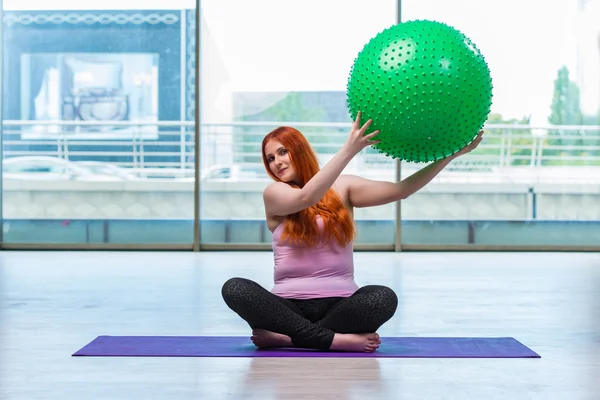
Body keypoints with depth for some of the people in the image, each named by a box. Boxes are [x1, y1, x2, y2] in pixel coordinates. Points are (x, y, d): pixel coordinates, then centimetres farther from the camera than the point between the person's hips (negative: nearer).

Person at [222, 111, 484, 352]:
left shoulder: (342, 188, 9)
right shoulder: (274, 193, 3)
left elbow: (400, 190, 0)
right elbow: (305, 198, -19)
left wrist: (450, 155, -8)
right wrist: (349, 150, -26)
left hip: (340, 303, 1)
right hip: (290, 305, -1)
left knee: (384, 297, -31)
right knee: (234, 289, -29)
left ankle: (286, 337, -26)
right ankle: (337, 339, -30)